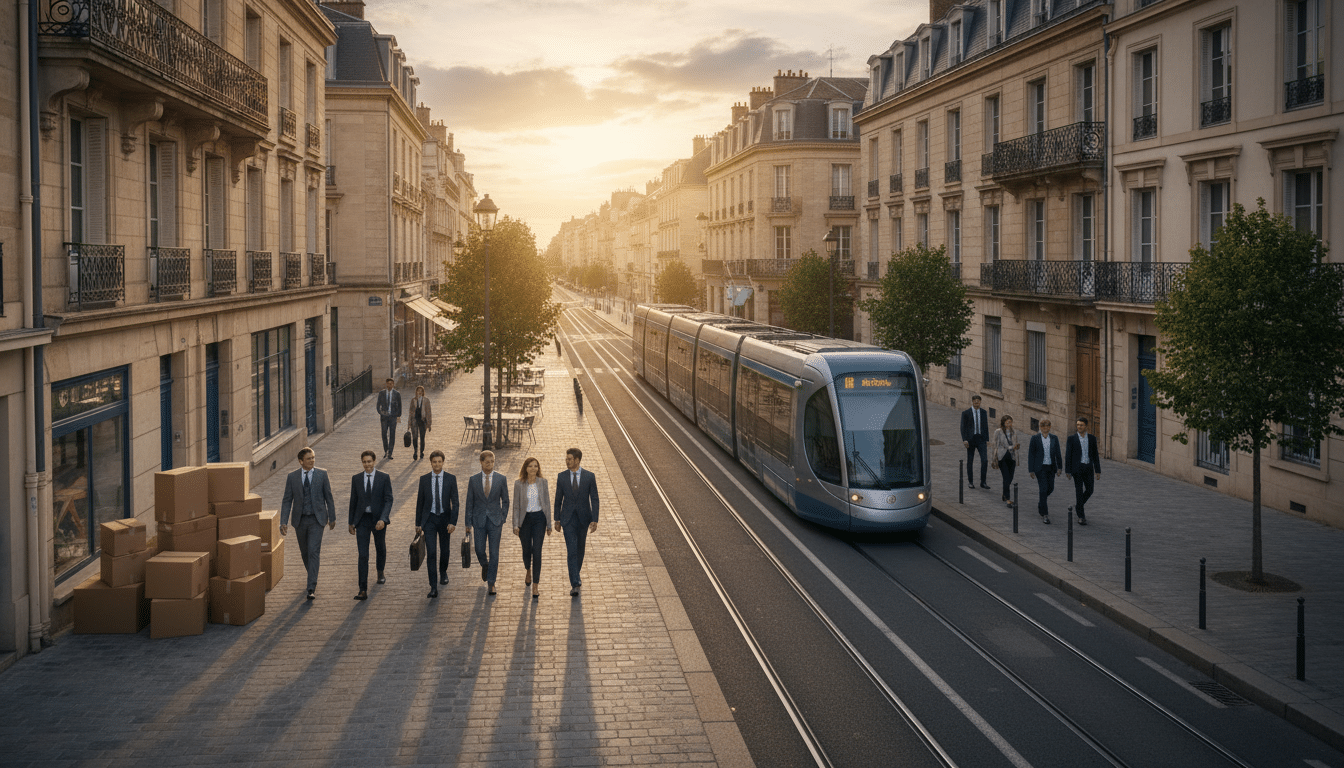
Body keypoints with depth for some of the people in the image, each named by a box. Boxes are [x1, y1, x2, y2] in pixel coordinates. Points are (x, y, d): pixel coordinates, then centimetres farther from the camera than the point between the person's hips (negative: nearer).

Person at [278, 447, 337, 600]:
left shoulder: (322, 474, -2)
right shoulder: (292, 477, 0)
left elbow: (328, 497, 5)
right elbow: (287, 500, 0)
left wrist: (332, 518, 7)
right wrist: (284, 522, -7)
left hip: (316, 519, -2)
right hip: (300, 520, 2)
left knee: (314, 552, -12)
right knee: (304, 552, 14)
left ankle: (311, 588, -14)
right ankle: (312, 577, 38)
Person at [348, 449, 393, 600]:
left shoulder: (384, 478, -5)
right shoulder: (356, 479, 2)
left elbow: (388, 500, -9)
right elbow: (353, 501, 9)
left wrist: (383, 519, -22)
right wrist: (351, 522, 9)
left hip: (378, 519, 0)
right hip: (362, 520, 0)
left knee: (381, 548, 21)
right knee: (363, 555, -8)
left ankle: (380, 573, 52)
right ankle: (363, 590, -11)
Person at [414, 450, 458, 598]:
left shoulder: (451, 479, -3)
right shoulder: (424, 479, 1)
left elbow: (455, 502, -4)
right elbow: (420, 502, 6)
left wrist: (453, 522, -13)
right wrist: (418, 523, 6)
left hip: (445, 518, 0)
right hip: (429, 519, 0)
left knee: (444, 550, 16)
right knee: (431, 552, -10)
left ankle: (443, 572, 46)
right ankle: (433, 587, -12)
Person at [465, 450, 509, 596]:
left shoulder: (501, 479, 0)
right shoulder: (473, 480, 2)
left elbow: (505, 501, 5)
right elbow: (469, 502, 5)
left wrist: (503, 519, -2)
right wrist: (468, 523, 1)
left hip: (495, 520, -1)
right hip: (479, 520, 1)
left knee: (494, 552, -2)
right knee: (480, 550, 0)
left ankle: (491, 582, 7)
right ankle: (485, 565, 34)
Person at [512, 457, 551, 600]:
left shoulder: (543, 482, -1)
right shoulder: (519, 484, -4)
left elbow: (547, 503, 4)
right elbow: (516, 505, 0)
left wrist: (549, 524, 5)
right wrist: (516, 525, -5)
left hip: (539, 518, 0)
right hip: (525, 518, 1)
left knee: (537, 551, -7)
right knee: (526, 549, 13)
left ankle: (535, 586, -5)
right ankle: (528, 572, 47)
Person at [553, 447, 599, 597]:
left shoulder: (589, 476, -5)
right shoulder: (562, 477, -1)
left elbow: (594, 499, -4)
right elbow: (558, 499, 6)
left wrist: (594, 520, -9)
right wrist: (557, 520, 7)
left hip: (583, 518, 1)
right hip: (568, 518, -1)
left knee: (580, 548, 15)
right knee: (571, 550, -10)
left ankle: (576, 574, 37)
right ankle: (575, 584, -13)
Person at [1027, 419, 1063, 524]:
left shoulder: (1054, 439, 5)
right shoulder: (1035, 438, -3)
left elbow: (1058, 454, 6)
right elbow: (1031, 454, -1)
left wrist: (1060, 467, -4)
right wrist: (1031, 470, -4)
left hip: (1051, 467, 4)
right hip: (1040, 467, -4)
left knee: (1050, 488, 11)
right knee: (1043, 489, -11)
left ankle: (1041, 502, 43)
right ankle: (1044, 515, -8)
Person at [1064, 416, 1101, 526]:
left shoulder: (1092, 438, 7)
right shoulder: (1072, 438, -2)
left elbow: (1095, 455, 9)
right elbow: (1068, 455, -2)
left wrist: (1098, 470, 5)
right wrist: (1067, 471, -5)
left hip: (1088, 468, 3)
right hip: (1077, 467, -3)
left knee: (1089, 490, 4)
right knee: (1079, 491, -5)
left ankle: (1078, 506, 30)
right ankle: (1081, 516, 0)